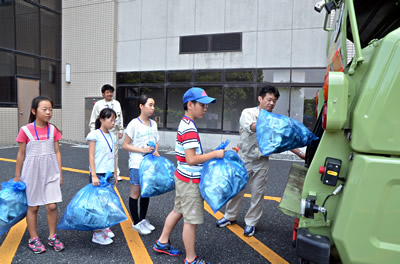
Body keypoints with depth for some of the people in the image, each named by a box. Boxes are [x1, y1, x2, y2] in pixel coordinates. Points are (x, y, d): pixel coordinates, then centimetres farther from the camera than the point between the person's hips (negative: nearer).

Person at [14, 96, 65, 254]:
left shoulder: (53, 130, 0)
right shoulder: (26, 130, -8)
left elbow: (57, 152, 5)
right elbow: (21, 154, 0)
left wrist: (59, 173, 5)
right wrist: (17, 176, 6)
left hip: (50, 173, 2)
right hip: (32, 173, -2)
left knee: (52, 206, 1)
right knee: (33, 207, 10)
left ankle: (52, 237, 20)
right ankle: (33, 239, 26)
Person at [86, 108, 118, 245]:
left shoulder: (112, 136, 11)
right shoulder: (95, 135, -8)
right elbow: (91, 156, -11)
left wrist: (115, 174, 17)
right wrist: (93, 175, -16)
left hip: (109, 174, 6)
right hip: (98, 174, -6)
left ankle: (104, 226, 26)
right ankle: (97, 234, 7)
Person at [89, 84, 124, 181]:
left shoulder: (117, 104, 8)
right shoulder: (98, 104, -1)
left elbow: (120, 118, 12)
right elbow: (93, 120, 2)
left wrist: (121, 130, 7)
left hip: (114, 132, 3)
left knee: (114, 154, 9)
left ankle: (116, 173, 19)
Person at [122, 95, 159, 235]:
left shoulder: (153, 124, 7)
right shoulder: (134, 124, -11)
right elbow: (125, 145, -10)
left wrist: (155, 151, -5)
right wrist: (142, 150, -20)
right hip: (137, 164, -6)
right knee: (135, 193, 5)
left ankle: (143, 219, 31)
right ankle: (136, 223, 20)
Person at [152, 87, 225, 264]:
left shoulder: (185, 124, 10)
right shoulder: (189, 129, -22)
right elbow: (191, 159, -26)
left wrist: (210, 156, 15)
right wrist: (215, 154, -22)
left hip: (183, 178, 10)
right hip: (190, 181, -10)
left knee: (178, 210, 23)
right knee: (191, 220, 3)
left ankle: (162, 243, 39)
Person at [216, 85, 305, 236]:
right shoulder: (248, 113, -9)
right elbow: (253, 127, -31)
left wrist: (299, 153, -6)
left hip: (261, 163, 2)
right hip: (244, 159, -2)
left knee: (258, 194, 8)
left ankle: (251, 222, 27)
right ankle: (230, 217, 33)